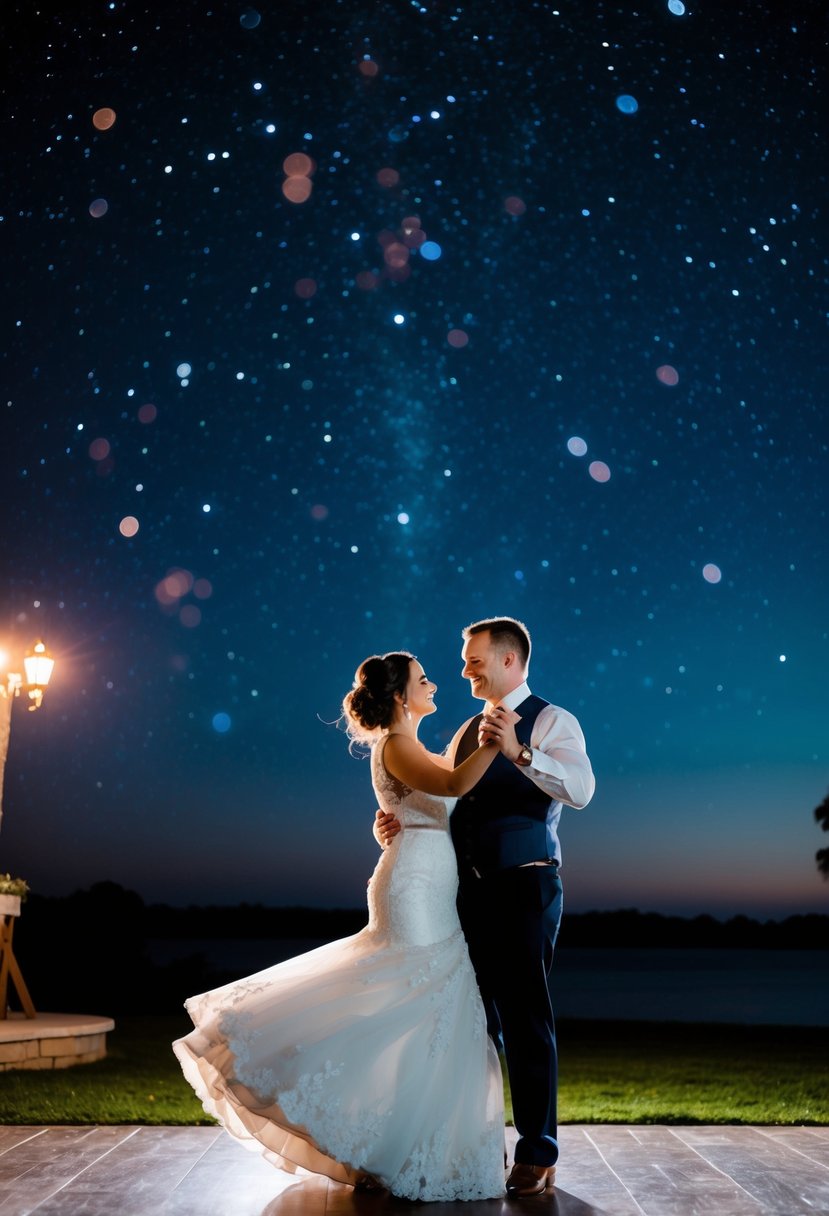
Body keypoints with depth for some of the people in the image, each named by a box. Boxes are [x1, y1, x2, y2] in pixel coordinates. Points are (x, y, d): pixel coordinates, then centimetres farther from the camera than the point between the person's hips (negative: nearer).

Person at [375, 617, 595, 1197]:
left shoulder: (552, 722, -4)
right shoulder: (467, 733, 18)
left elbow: (581, 789, -21)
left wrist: (518, 752, -32)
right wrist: (397, 820, -3)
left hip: (525, 888, -7)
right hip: (471, 889, 7)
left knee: (526, 1019, -2)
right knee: (475, 1019, 13)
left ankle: (538, 1155, 9)